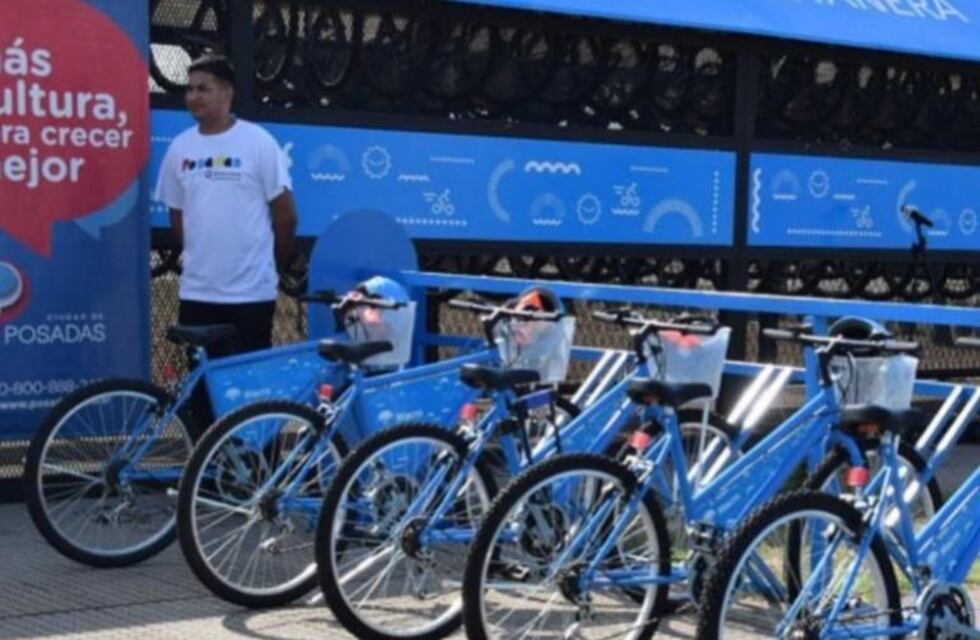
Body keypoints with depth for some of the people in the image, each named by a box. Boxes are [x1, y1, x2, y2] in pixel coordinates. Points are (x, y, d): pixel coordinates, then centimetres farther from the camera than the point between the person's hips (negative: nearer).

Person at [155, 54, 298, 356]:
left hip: (251, 291, -4)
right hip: (196, 292, 4)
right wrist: (199, 257, 15)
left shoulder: (259, 143, -6)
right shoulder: (180, 147, 6)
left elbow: (285, 215, -2)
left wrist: (274, 267, 6)